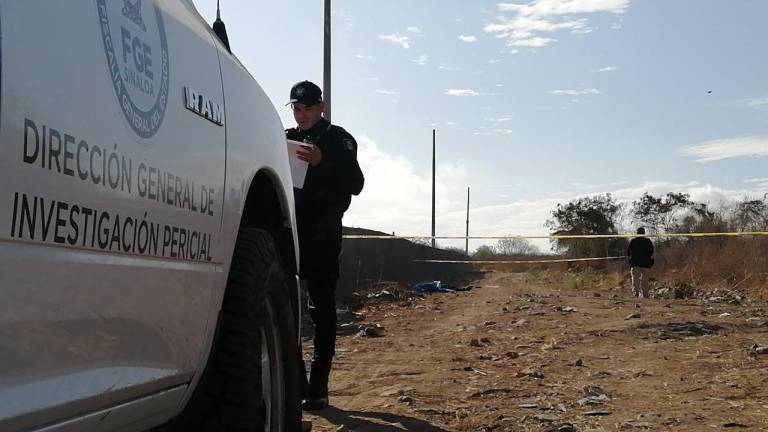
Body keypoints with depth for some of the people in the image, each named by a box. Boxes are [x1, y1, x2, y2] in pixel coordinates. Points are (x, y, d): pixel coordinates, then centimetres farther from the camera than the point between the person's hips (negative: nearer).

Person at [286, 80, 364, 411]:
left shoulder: (337, 140, 5)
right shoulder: (285, 140, 17)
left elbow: (355, 184, -7)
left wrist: (323, 162, -22)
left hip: (322, 238, -3)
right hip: (287, 234, 3)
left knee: (322, 309, -1)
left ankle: (318, 387, 3)